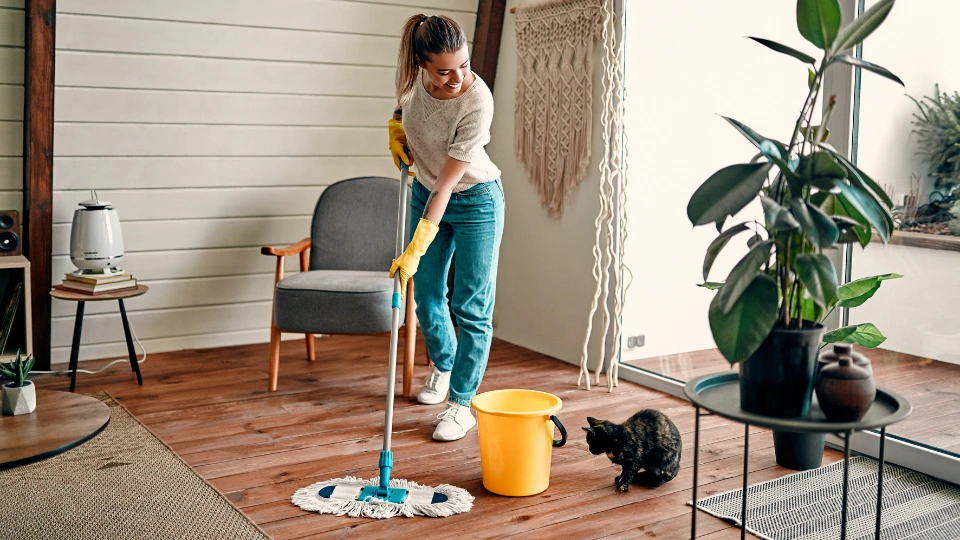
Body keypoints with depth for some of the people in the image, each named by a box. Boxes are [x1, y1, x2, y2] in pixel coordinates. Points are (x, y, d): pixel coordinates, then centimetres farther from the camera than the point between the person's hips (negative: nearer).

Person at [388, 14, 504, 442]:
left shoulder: (477, 103, -33)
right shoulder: (412, 74, -18)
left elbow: (446, 186, -31)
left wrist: (415, 251, -30)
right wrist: (396, 123, -3)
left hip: (474, 201, -5)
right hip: (425, 193, 6)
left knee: (471, 307, -4)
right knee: (426, 296, 13)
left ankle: (461, 403, 6)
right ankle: (443, 367, 39)